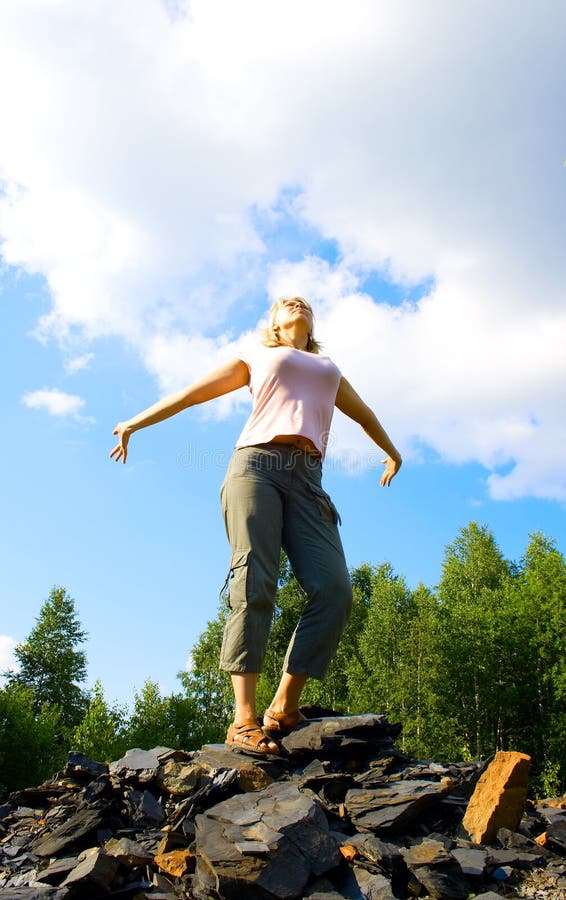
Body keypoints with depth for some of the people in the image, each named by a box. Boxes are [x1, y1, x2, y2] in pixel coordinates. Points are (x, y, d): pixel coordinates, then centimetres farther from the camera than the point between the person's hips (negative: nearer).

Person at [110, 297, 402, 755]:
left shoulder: (329, 370, 37)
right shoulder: (256, 358, 28)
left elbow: (363, 413, 50)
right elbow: (194, 391, 25)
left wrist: (391, 451, 62)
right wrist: (136, 422, 21)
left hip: (306, 478, 3)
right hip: (256, 463, -3)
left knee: (334, 590, -18)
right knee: (253, 586, -19)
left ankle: (284, 707, -12)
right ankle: (244, 719, -20)